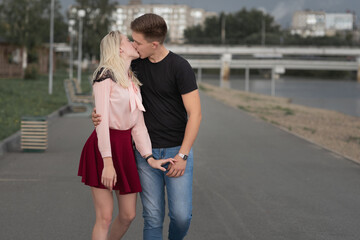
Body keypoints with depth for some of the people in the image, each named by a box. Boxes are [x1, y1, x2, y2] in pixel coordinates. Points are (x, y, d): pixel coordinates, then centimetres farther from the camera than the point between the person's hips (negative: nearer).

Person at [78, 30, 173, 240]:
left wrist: (149, 158, 2)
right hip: (103, 148, -7)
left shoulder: (133, 81, 14)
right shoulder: (105, 76, -10)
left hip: (125, 148, 7)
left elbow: (138, 124, 11)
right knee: (105, 216, -7)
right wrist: (107, 162, -22)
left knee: (128, 215, 8)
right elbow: (102, 120, -16)